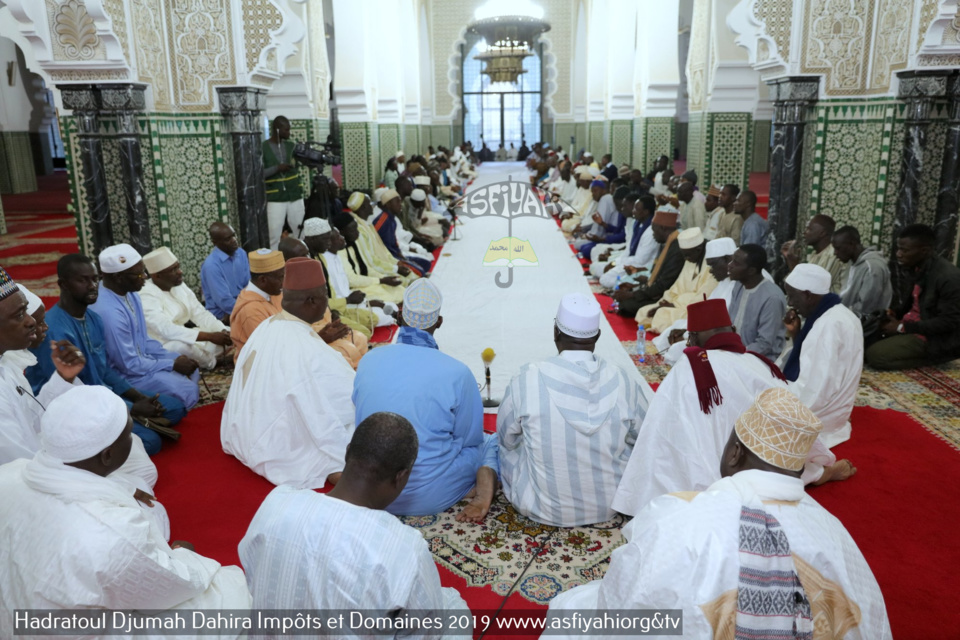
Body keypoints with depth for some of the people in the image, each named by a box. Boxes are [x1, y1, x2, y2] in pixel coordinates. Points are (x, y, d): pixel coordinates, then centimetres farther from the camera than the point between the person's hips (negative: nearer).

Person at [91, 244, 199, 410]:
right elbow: (129, 365, -25)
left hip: (138, 357, 9)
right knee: (188, 391, -15)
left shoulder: (130, 293, -3)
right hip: (123, 374, -9)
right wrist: (173, 364, -17)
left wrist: (174, 358, -2)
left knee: (191, 371, 13)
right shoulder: (109, 312, -32)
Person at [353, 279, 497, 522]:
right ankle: (483, 494, -8)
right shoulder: (456, 372, -17)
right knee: (491, 441, 22)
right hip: (430, 496, -4)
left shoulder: (368, 361, -5)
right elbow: (470, 440, -4)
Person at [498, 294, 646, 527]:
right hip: (611, 506, 2)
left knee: (506, 445, 25)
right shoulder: (622, 381, -15)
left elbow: (507, 439, -4)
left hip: (543, 509, -1)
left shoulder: (527, 380, -20)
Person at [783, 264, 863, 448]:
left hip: (815, 418, -9)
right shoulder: (834, 314, 6)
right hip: (827, 411, 9)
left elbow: (813, 391, -28)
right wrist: (796, 335, -1)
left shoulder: (829, 326, -25)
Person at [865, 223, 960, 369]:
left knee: (875, 355, -20)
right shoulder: (919, 268, 3)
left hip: (937, 340, -9)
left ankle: (932, 357, -3)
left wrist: (902, 327, -20)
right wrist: (895, 314, 1)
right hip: (914, 325, 9)